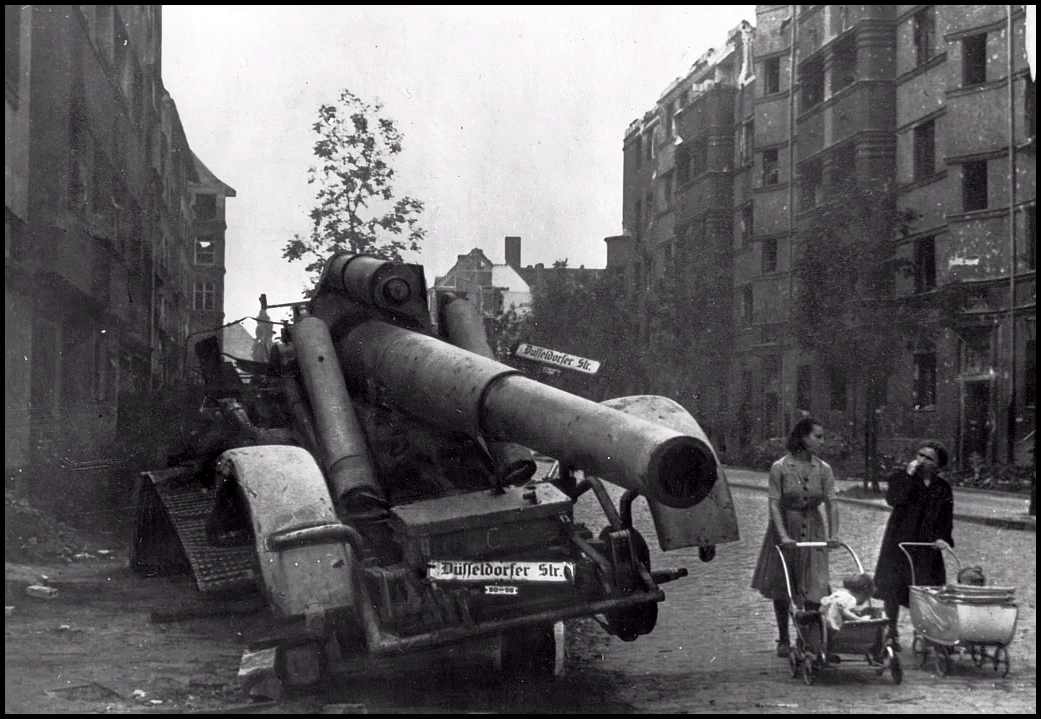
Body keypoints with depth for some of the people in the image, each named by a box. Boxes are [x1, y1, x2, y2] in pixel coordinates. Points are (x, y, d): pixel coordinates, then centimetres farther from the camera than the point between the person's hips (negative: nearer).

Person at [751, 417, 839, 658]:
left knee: (814, 588, -6)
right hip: (785, 531, -1)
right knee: (781, 589, 9)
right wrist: (783, 536, -22)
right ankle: (783, 640, 23)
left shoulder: (823, 470, -3)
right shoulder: (780, 468, -11)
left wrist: (833, 535, -19)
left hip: (813, 531, 1)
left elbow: (831, 503, -7)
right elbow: (774, 504, -13)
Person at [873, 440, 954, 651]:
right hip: (898, 544, -2)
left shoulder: (943, 489, 10)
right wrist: (908, 475, -19)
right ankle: (892, 633, 15)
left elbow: (946, 519, 12)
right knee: (893, 590, 2)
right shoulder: (901, 478, 0)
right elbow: (893, 499, -19)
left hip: (927, 548, 2)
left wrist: (942, 538, -5)